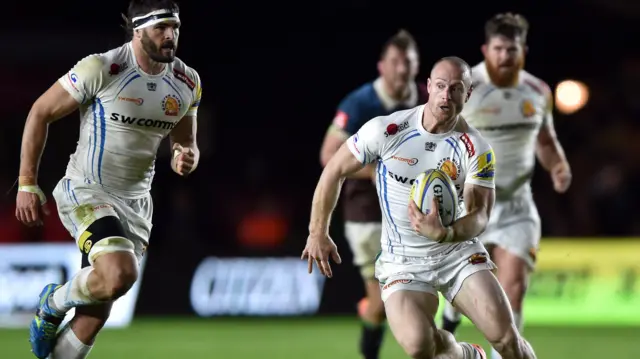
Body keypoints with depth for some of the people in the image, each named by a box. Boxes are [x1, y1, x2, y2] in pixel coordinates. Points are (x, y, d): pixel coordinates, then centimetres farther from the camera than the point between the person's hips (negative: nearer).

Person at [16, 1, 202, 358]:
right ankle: (53, 303, 1)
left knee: (97, 311, 4)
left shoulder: (187, 83, 1)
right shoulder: (101, 69, -17)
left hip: (136, 204, 6)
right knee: (120, 275, -28)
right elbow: (40, 113, -8)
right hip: (86, 193, -6)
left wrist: (186, 157, -10)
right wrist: (27, 184, -8)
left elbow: (186, 144, 16)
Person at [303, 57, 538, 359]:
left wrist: (446, 233, -36)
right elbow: (334, 172, 1)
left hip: (459, 252, 1)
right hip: (404, 260, -1)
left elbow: (479, 215, -14)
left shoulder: (477, 151, -10)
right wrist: (318, 233, 5)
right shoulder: (387, 130, -11)